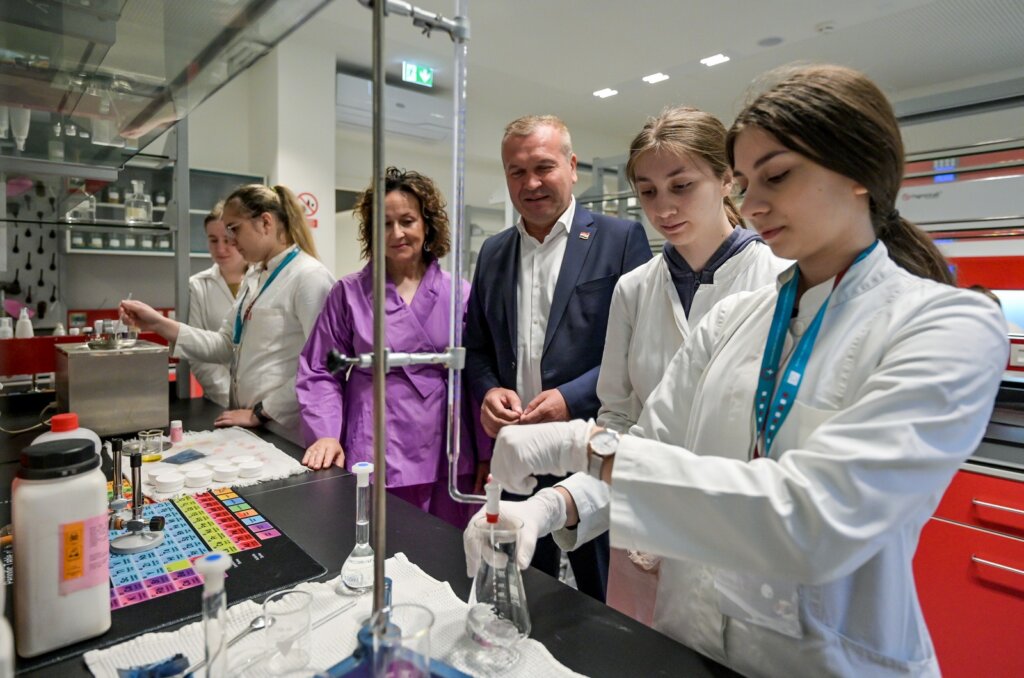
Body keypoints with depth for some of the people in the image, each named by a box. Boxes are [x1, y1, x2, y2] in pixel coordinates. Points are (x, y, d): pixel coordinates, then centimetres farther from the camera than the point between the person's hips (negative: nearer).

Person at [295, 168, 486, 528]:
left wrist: (486, 456, 4)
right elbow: (319, 373, 4)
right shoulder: (349, 293, 1)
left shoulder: (460, 294, 3)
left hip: (446, 458, 2)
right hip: (373, 457, -1)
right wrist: (326, 435, -10)